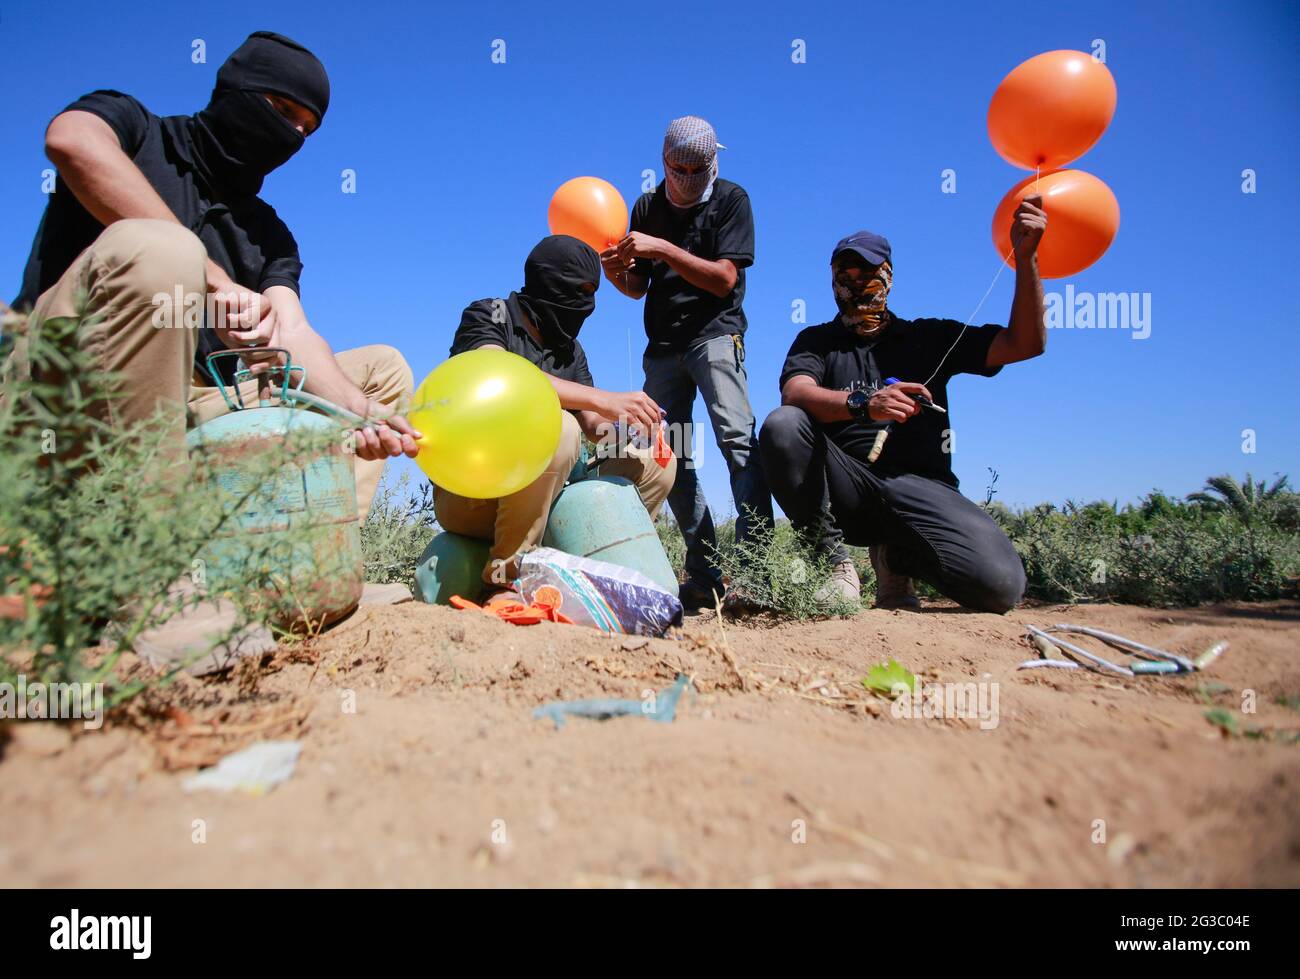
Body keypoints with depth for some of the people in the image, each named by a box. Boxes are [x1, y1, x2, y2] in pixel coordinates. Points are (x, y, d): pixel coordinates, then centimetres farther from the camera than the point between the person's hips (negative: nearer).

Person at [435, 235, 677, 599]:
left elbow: (595, 424, 6)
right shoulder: (487, 316, -4)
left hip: (542, 497, 6)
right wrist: (603, 399, -34)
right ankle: (504, 582, -24)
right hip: (467, 493, -6)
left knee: (657, 462, -2)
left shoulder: (570, 350, 15)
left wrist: (632, 423, -18)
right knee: (559, 429, -34)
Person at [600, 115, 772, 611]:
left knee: (736, 435, -21)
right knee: (669, 455, -2)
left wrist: (661, 248, -17)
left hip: (715, 334, -4)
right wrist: (612, 269, -8)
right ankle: (705, 573, 2)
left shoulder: (731, 199, 2)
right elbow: (638, 287, 14)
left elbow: (724, 278, -10)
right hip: (662, 344, 5)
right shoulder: (647, 207, 14)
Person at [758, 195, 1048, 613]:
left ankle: (896, 557, 7)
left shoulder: (928, 337, 19)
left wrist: (1025, 257, 0)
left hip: (920, 487, 1)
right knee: (781, 426, -28)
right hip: (845, 490, 0)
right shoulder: (817, 340, 15)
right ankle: (836, 561, -17)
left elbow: (1024, 344, 11)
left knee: (1000, 583, -24)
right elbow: (795, 394, -9)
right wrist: (864, 403, -29)